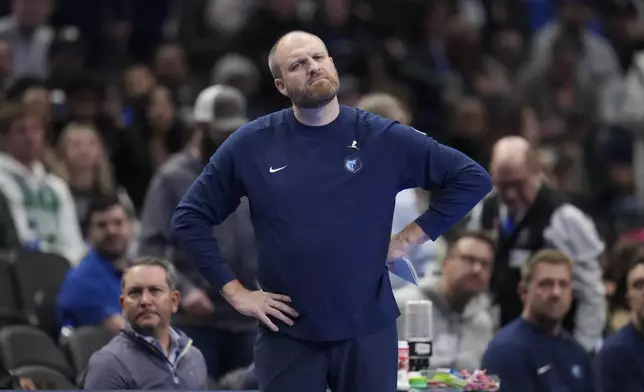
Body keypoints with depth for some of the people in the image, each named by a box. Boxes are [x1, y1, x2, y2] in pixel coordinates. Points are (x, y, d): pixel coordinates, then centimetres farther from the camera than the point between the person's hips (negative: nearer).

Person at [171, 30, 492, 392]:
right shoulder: (251, 145, -1)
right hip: (287, 333, 0)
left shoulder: (384, 138, -3)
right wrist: (235, 292, -2)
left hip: (367, 329, 0)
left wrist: (410, 238, -2)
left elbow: (473, 178, 3)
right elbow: (190, 217, 5)